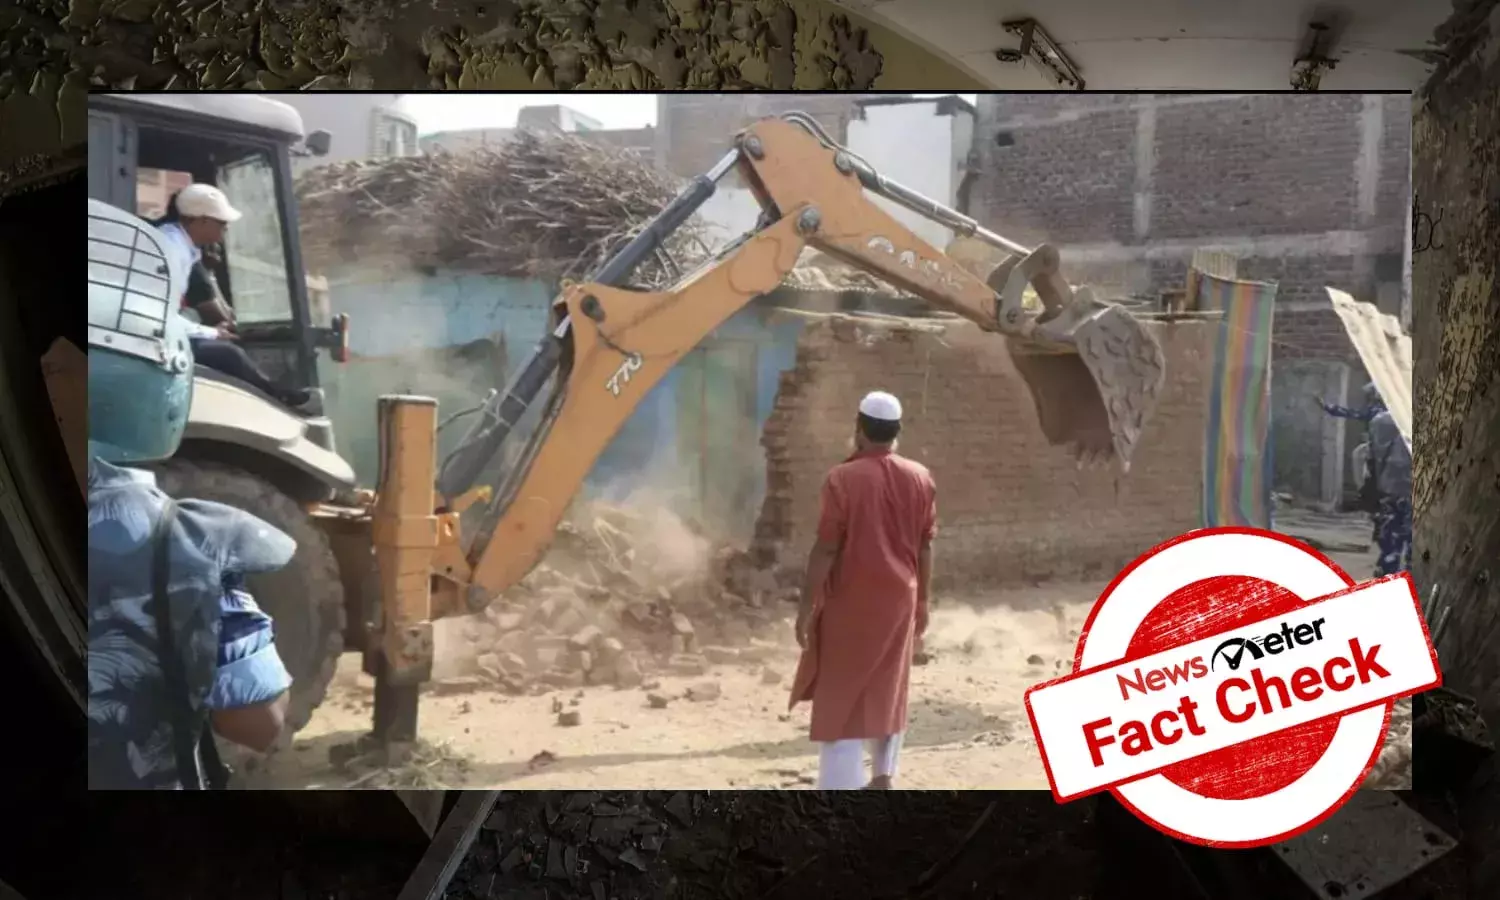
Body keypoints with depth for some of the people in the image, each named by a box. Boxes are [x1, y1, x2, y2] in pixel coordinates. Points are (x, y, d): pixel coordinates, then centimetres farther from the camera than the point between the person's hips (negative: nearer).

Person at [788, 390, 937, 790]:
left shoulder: (843, 478, -15)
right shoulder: (920, 478, -1)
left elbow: (826, 549, -15)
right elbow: (925, 548, 4)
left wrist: (807, 605, -8)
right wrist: (922, 601, 14)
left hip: (851, 602, -5)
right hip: (899, 600, 5)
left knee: (840, 695, 2)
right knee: (888, 689, 18)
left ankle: (841, 788, 0)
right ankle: (884, 778, 25)